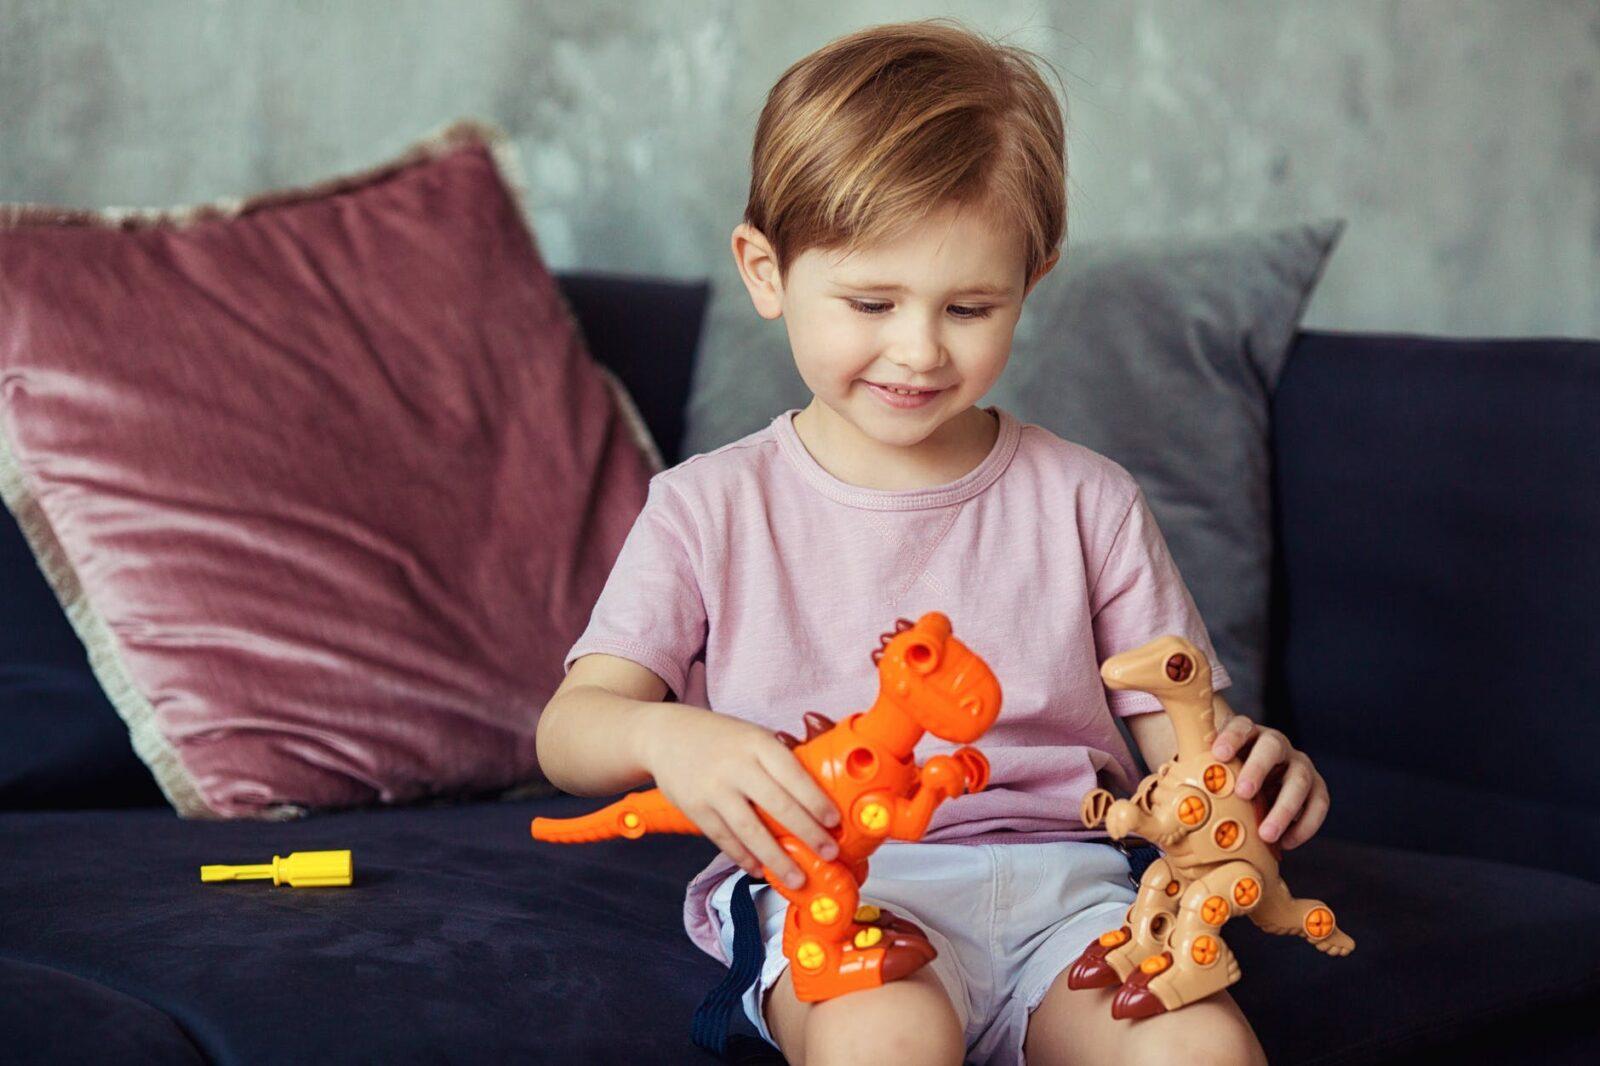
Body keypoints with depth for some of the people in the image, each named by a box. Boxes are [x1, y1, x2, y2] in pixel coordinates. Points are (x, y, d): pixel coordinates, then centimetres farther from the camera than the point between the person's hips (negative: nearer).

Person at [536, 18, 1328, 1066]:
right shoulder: (711, 509, 6)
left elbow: (1181, 733, 11)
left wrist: (1256, 764, -14)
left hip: (1056, 880, 2)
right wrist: (667, 738, -26)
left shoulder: (1084, 500, 11)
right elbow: (570, 726, -2)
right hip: (829, 888, -1)